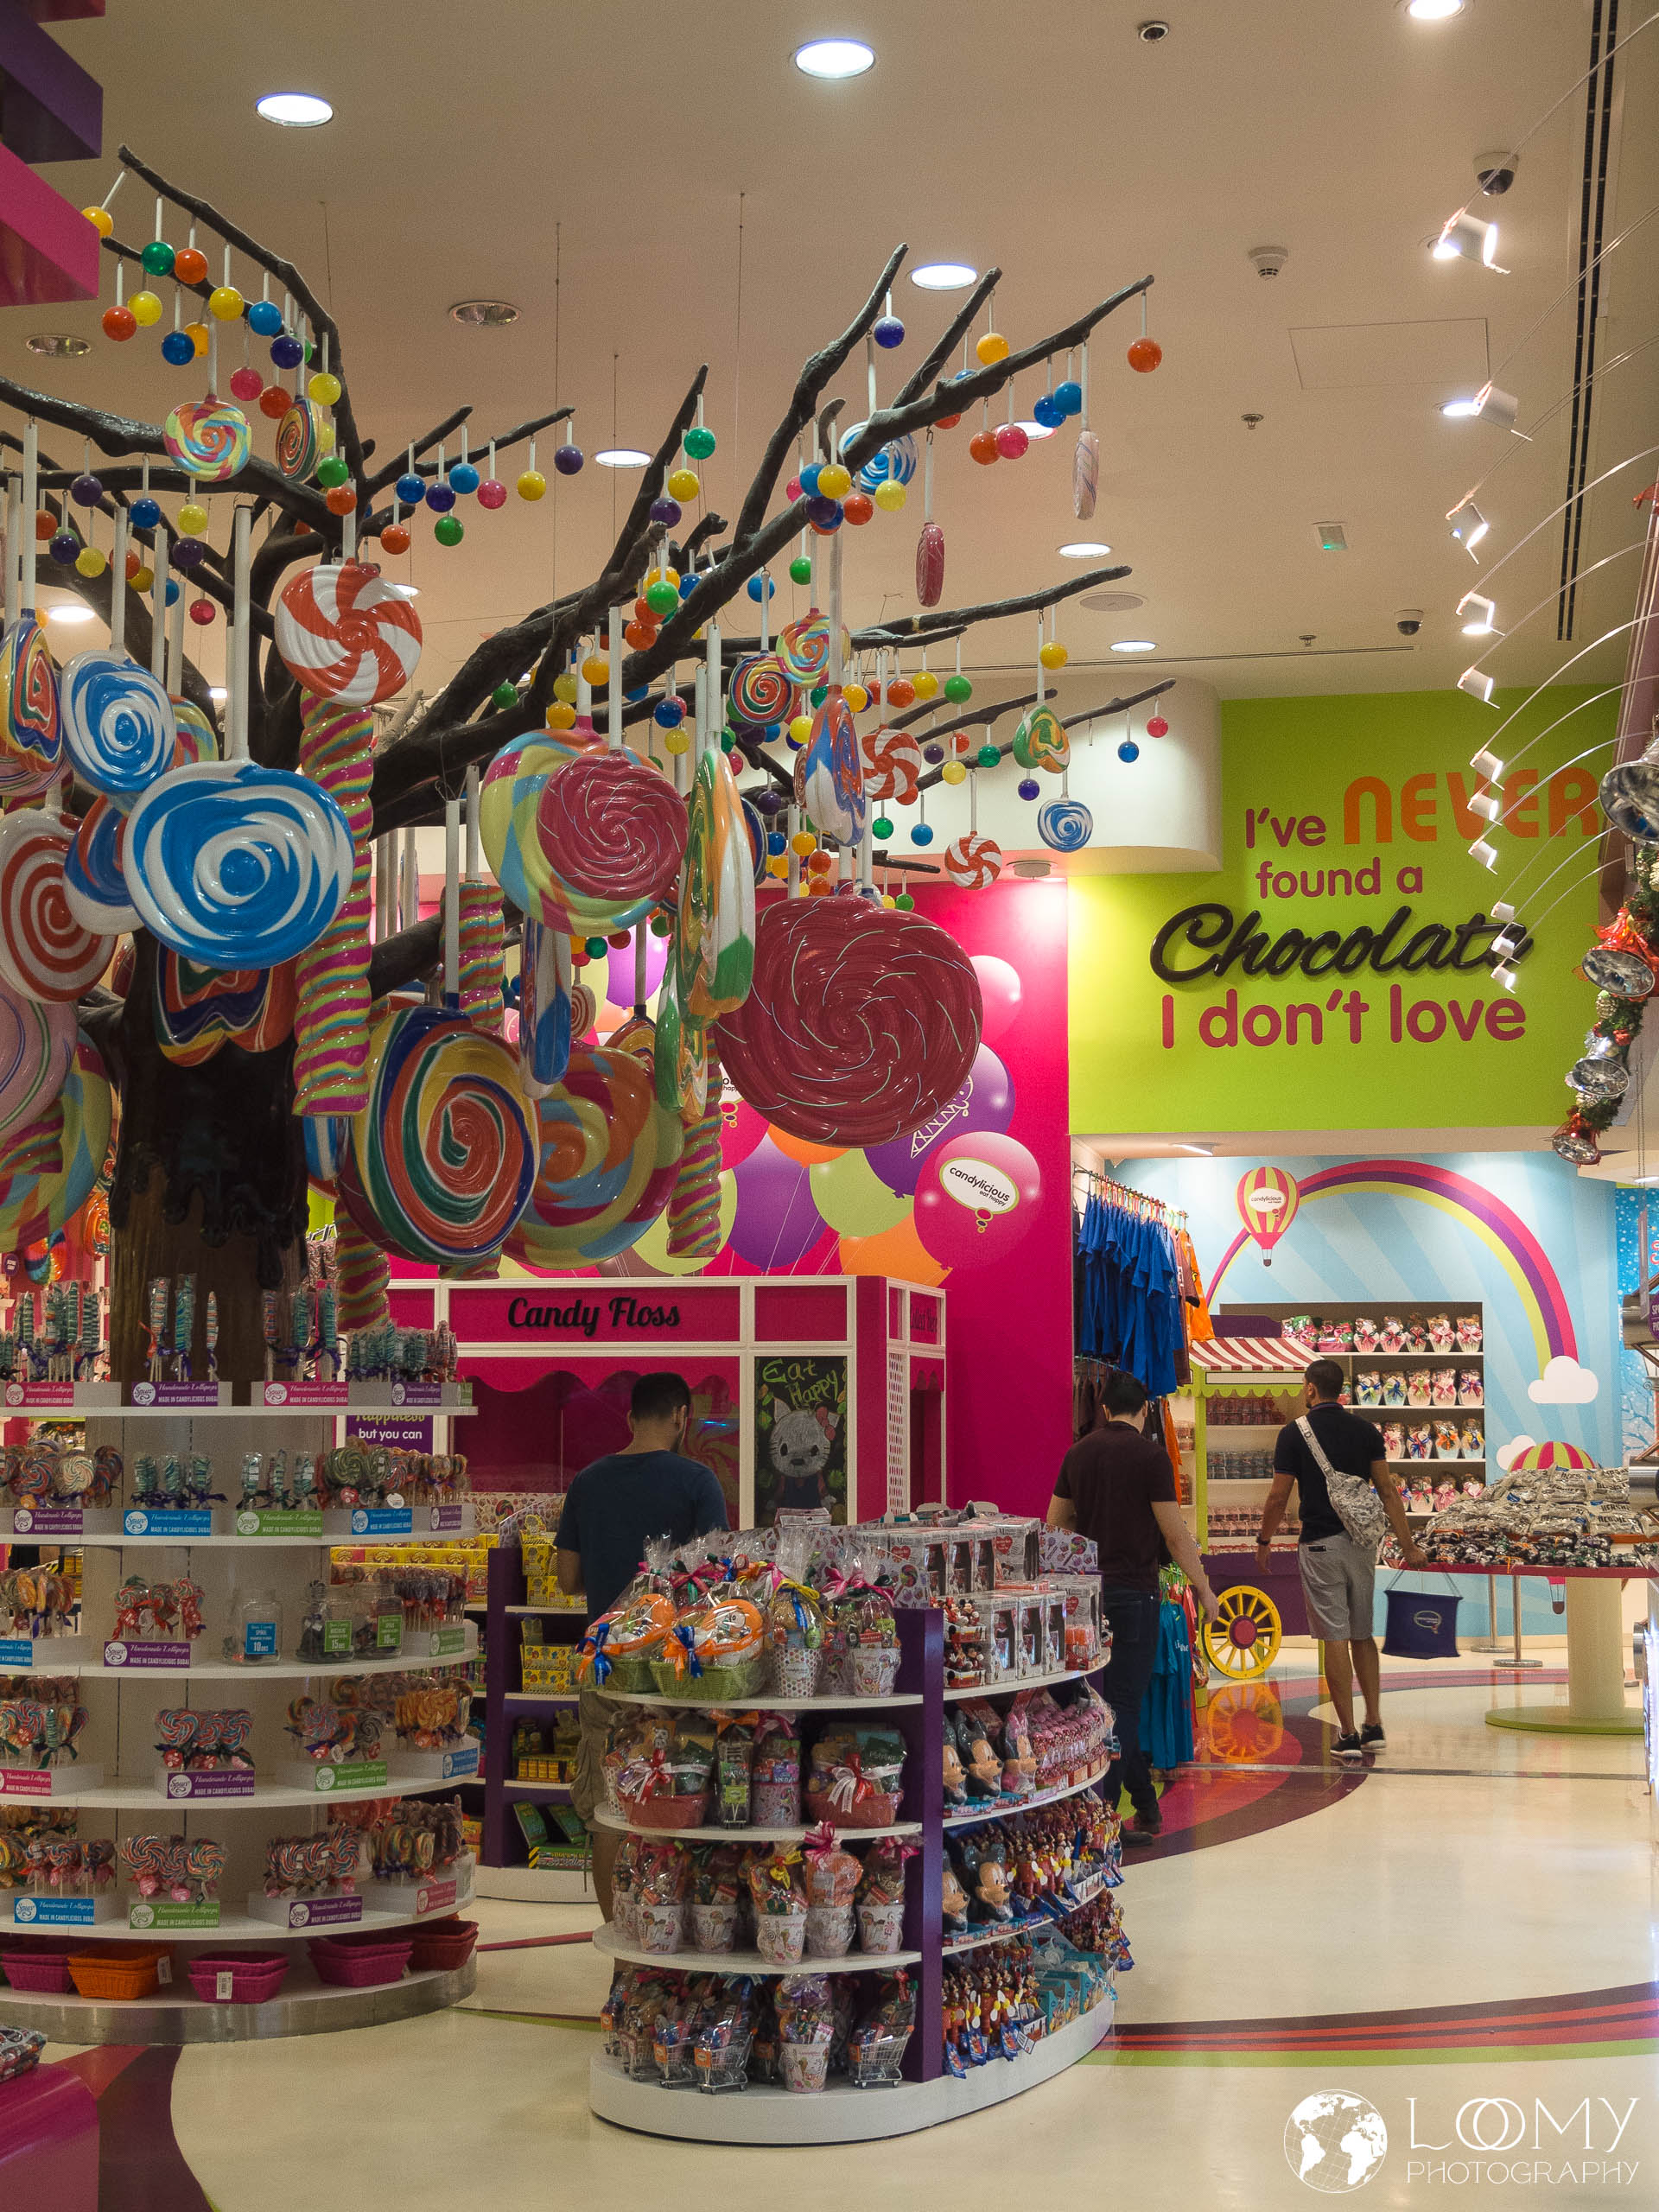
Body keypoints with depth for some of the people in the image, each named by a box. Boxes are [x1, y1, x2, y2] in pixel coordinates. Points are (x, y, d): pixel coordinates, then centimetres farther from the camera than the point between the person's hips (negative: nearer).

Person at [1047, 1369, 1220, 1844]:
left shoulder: (1078, 1453, 7)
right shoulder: (1149, 1455, -10)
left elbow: (1055, 1523, 13)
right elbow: (1174, 1533, -10)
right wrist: (1203, 1587, -1)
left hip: (1088, 1589, 6)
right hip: (1132, 1590, -6)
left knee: (1121, 1700, 15)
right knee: (1123, 1702, -2)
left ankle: (1146, 1807, 22)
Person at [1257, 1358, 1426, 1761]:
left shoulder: (1294, 1433, -7)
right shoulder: (1366, 1431, 4)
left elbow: (1278, 1497, -5)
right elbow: (1387, 1492, 0)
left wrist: (1263, 1541, 8)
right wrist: (1409, 1546, 3)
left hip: (1320, 1544, -4)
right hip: (1362, 1543, 4)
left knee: (1335, 1639, -2)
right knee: (1363, 1636, 15)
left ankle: (1348, 1735, -2)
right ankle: (1374, 1726, 15)